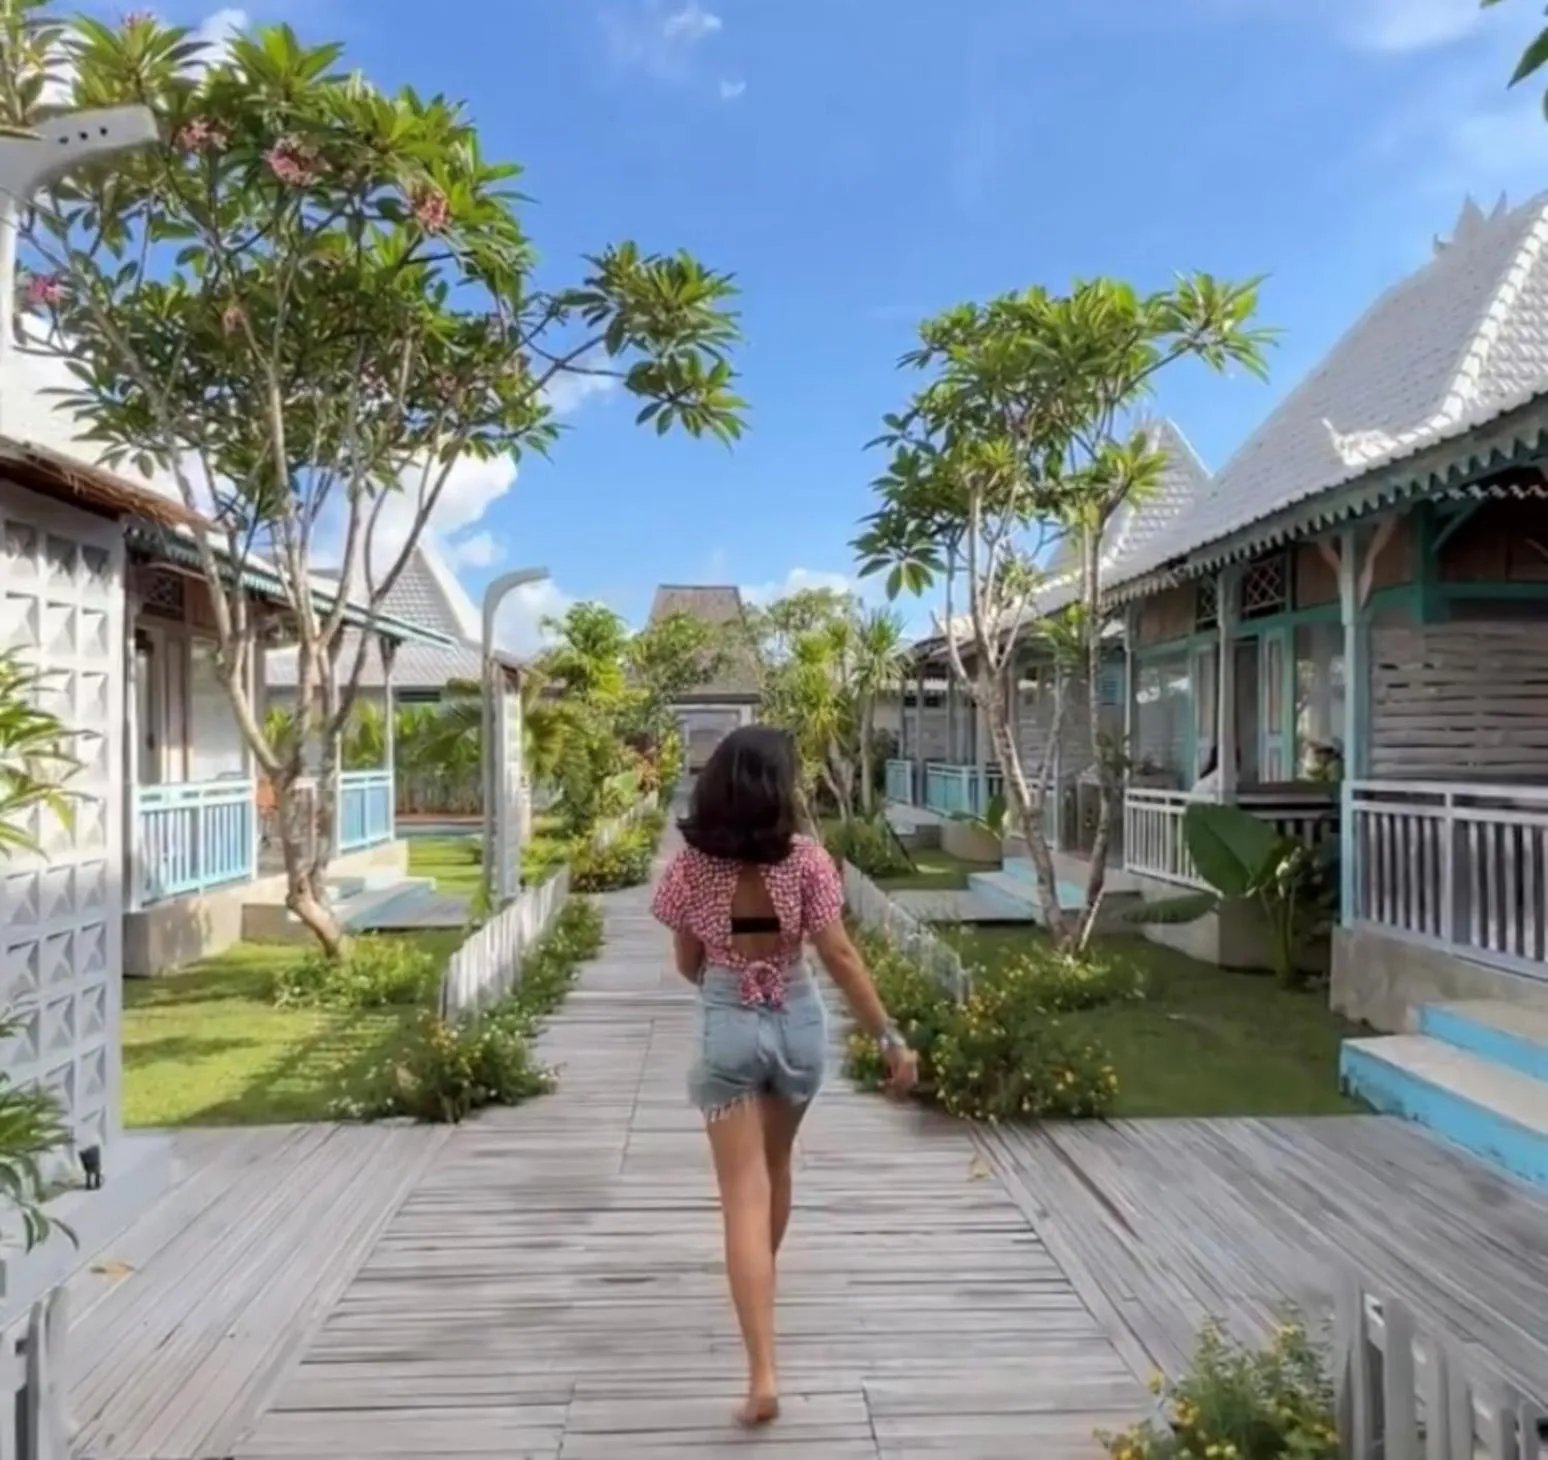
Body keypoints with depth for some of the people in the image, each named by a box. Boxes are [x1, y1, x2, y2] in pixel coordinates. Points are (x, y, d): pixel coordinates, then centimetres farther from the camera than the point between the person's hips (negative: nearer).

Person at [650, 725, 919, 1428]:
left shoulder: (690, 866, -8)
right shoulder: (806, 859, -12)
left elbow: (688, 966, 2)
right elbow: (840, 957, -12)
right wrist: (890, 1036, -6)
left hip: (727, 1028, -1)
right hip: (798, 1023, 2)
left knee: (744, 1197, 1)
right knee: (775, 1165, 26)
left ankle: (762, 1375, -4)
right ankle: (761, 1286, 50)